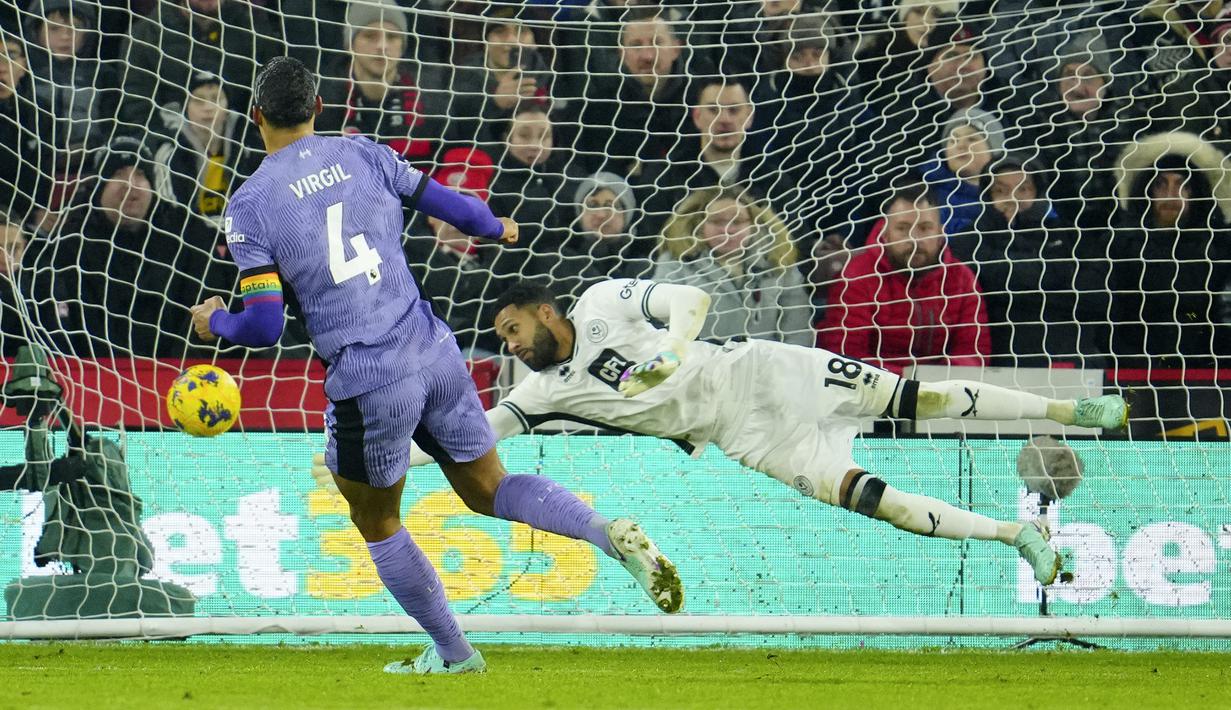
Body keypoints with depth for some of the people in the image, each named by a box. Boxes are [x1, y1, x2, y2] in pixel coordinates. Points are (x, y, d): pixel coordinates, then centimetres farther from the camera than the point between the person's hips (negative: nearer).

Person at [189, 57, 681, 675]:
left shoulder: (249, 206, -6)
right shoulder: (362, 154, 5)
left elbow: (265, 326, -9)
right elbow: (450, 206, 12)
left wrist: (213, 323, 13)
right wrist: (496, 228, 35)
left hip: (368, 384, -4)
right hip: (436, 355, 4)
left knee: (376, 523, 19)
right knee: (489, 490, 18)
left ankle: (454, 656, 27)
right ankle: (612, 535, -6)